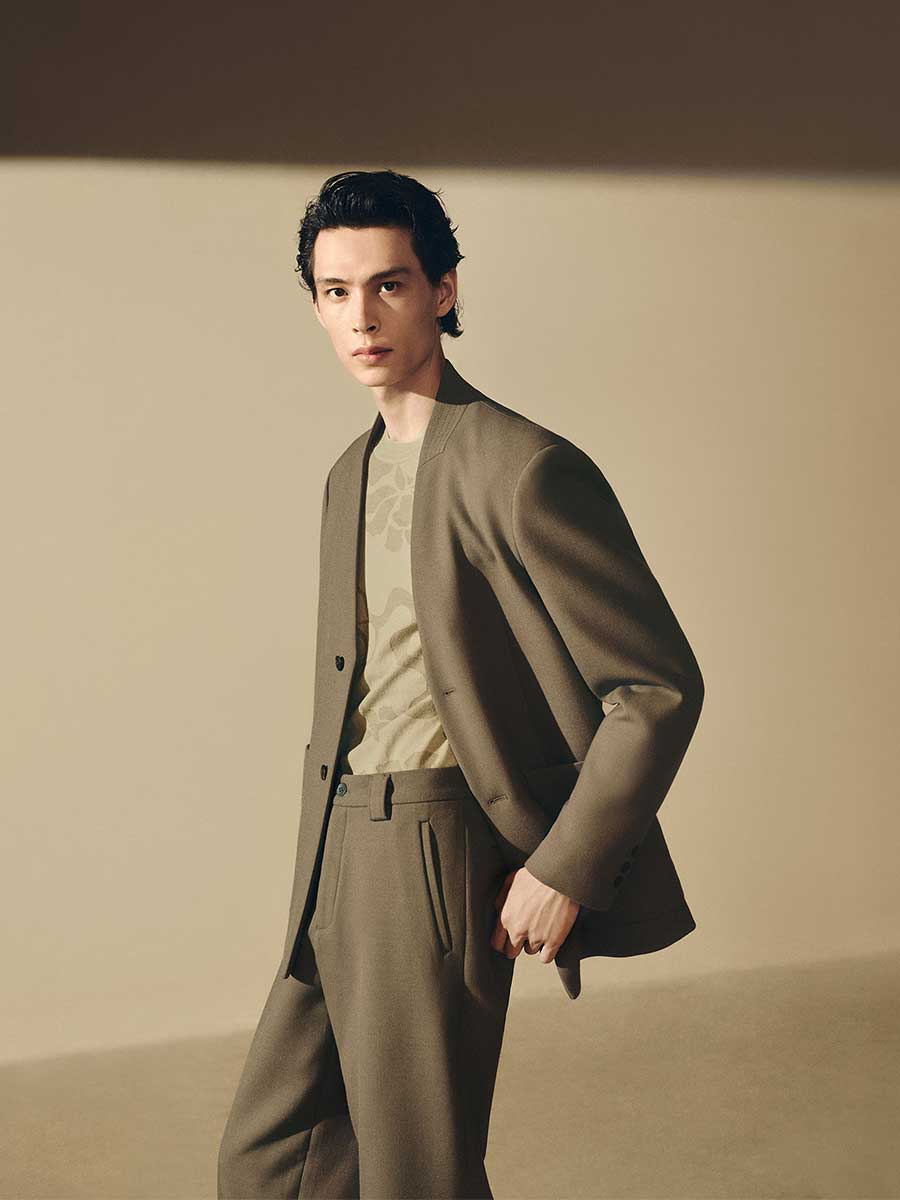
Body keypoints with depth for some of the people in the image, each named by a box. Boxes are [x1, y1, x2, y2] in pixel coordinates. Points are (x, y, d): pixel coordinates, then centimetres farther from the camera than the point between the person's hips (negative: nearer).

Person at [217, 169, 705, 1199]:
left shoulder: (525, 469, -15)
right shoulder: (352, 476, 13)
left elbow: (659, 687, -14)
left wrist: (564, 869, -15)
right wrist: (321, 872, 18)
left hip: (432, 867, -8)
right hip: (335, 874, 9)